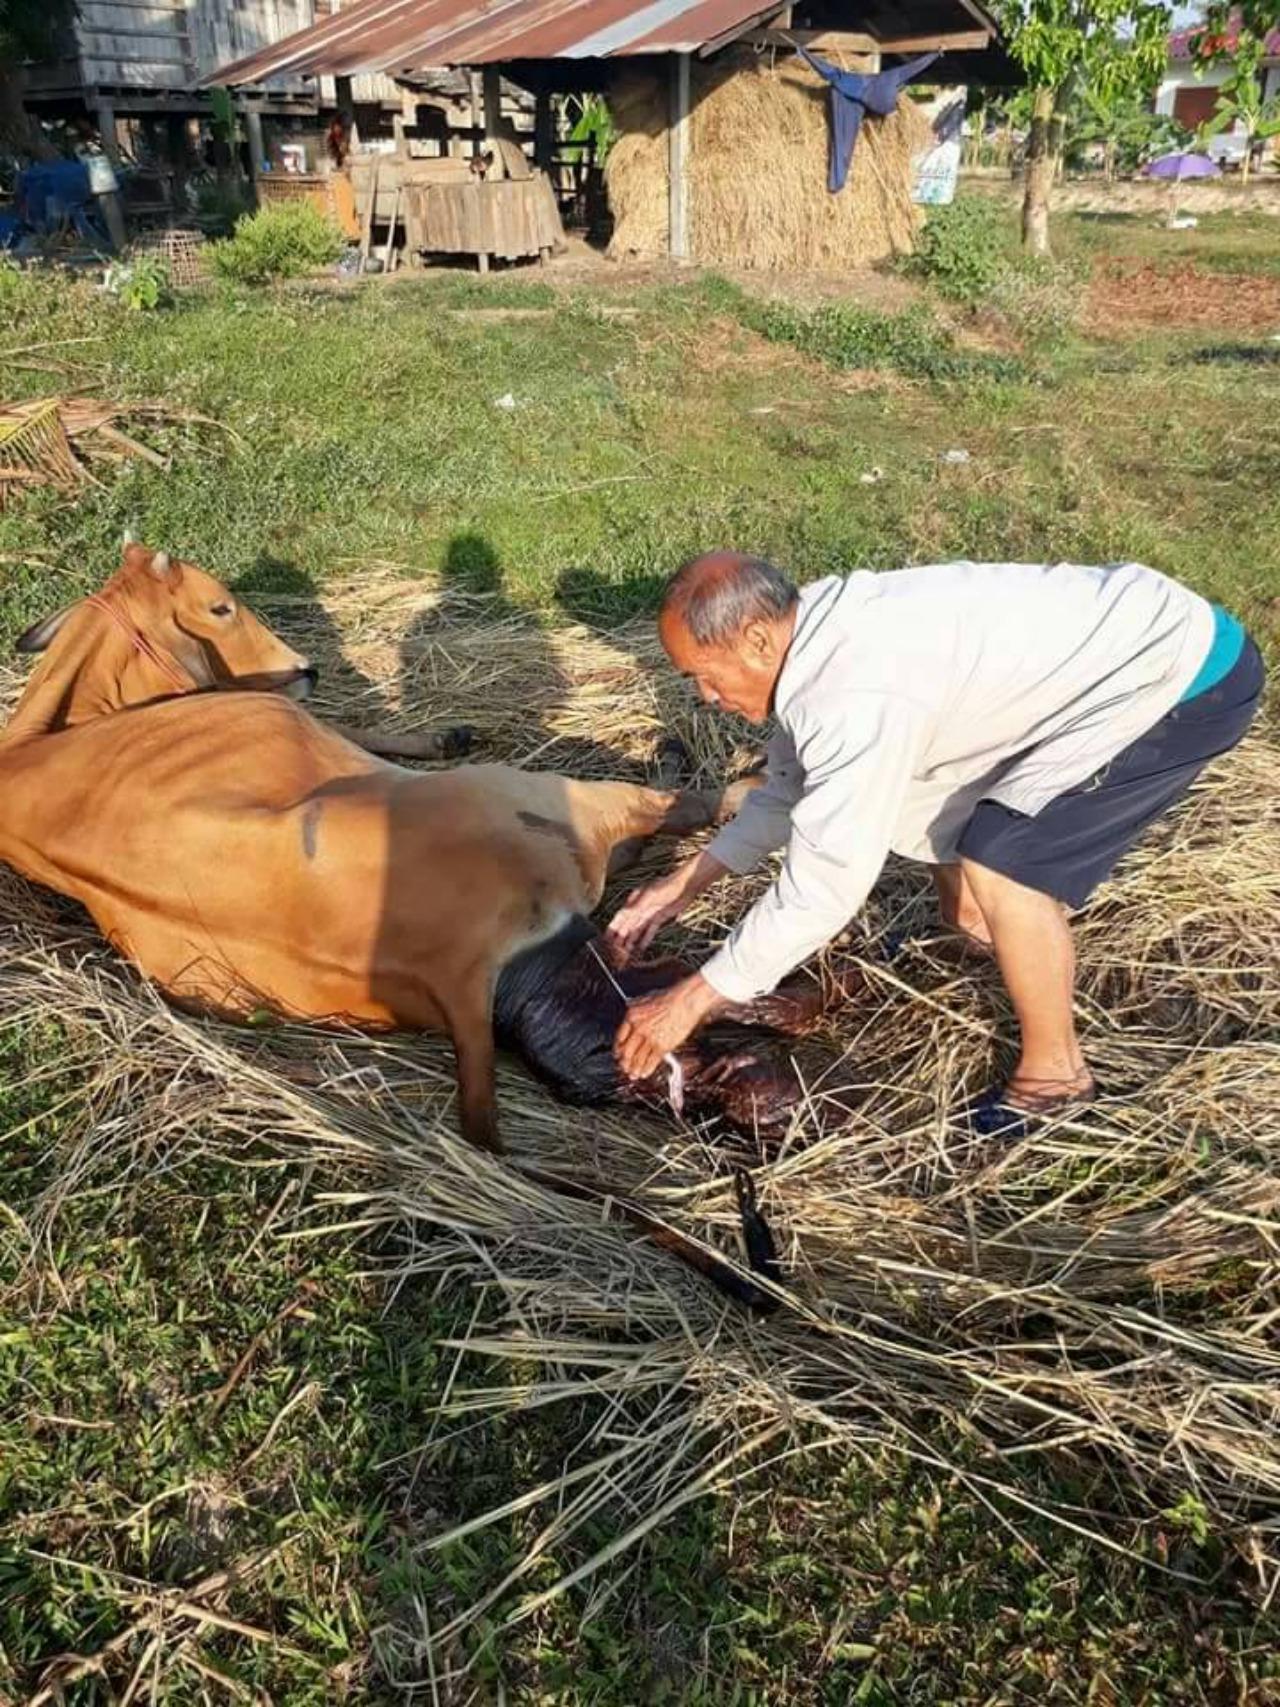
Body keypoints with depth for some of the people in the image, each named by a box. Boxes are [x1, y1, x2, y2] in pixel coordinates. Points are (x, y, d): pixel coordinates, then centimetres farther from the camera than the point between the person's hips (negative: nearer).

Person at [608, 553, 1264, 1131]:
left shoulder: (855, 693, -32)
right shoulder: (823, 641, -3)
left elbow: (822, 890, -30)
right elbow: (789, 789, 10)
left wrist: (689, 1001, -22)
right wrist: (684, 883, 5)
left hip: (1191, 674, -9)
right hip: (1128, 632, 9)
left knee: (1003, 861, -16)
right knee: (934, 800, 15)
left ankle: (1055, 1072, 5)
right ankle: (979, 929, 41)